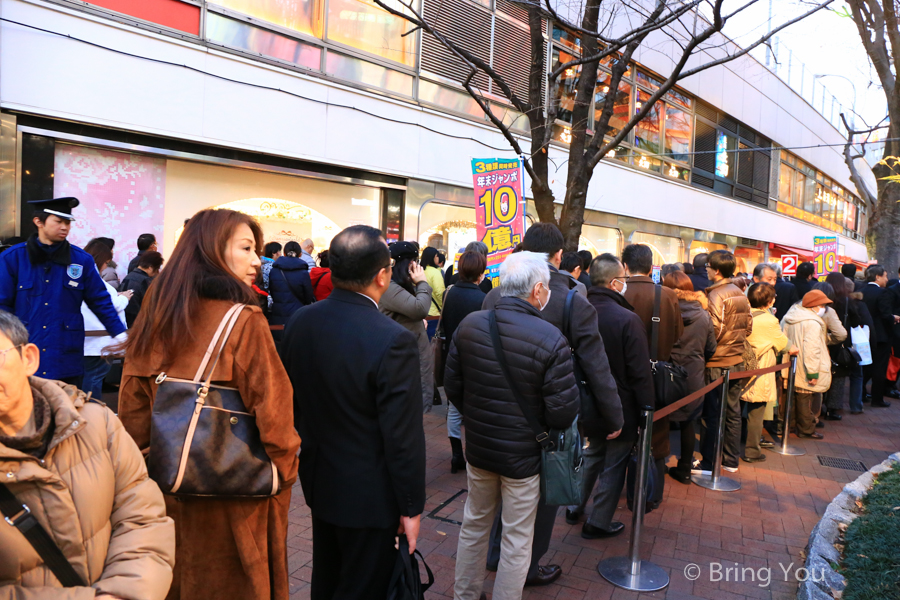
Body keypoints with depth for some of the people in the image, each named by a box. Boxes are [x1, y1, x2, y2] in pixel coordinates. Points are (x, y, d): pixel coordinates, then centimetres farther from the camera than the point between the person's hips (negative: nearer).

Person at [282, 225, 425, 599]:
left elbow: (291, 401, 5)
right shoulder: (393, 340, -27)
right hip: (370, 496, -6)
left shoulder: (300, 323, -7)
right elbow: (403, 436, -22)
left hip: (319, 480, 7)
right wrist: (411, 507, -10)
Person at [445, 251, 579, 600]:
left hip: (477, 446, 5)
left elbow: (452, 387, -1)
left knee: (474, 525, 24)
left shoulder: (469, 325, -9)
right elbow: (563, 413, -20)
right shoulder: (550, 339, -23)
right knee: (516, 539, 14)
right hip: (523, 454, -5)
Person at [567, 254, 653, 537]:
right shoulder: (628, 319, -24)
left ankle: (575, 507, 37)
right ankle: (598, 522, 25)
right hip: (620, 407, -6)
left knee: (593, 454, 26)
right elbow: (640, 373, -20)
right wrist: (647, 408, -9)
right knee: (613, 465, 12)